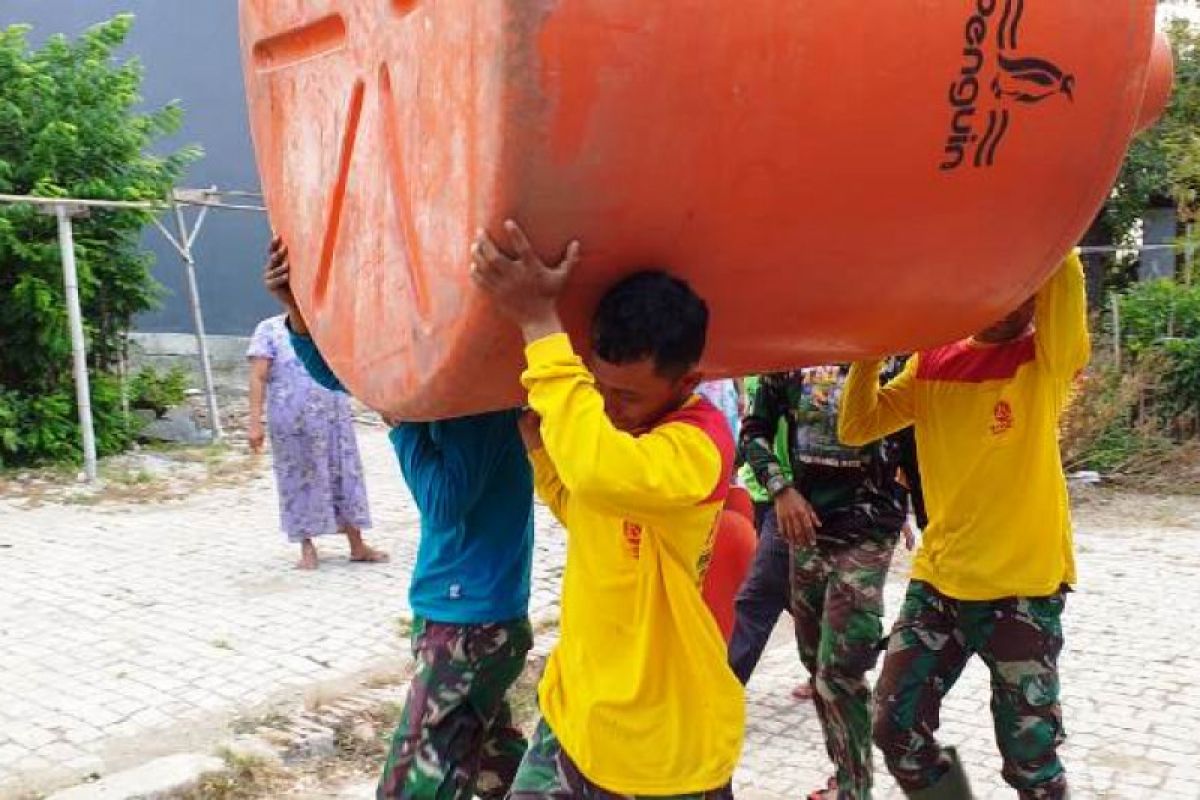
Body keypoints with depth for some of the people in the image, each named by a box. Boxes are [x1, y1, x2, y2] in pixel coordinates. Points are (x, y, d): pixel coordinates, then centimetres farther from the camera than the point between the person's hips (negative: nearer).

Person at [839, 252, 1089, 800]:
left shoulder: (1049, 361, -7)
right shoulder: (932, 363, 7)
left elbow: (1065, 274, -26)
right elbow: (855, 428, 2)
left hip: (1023, 588, -4)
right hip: (937, 580, 4)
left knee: (1029, 755, 7)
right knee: (896, 729, 5)